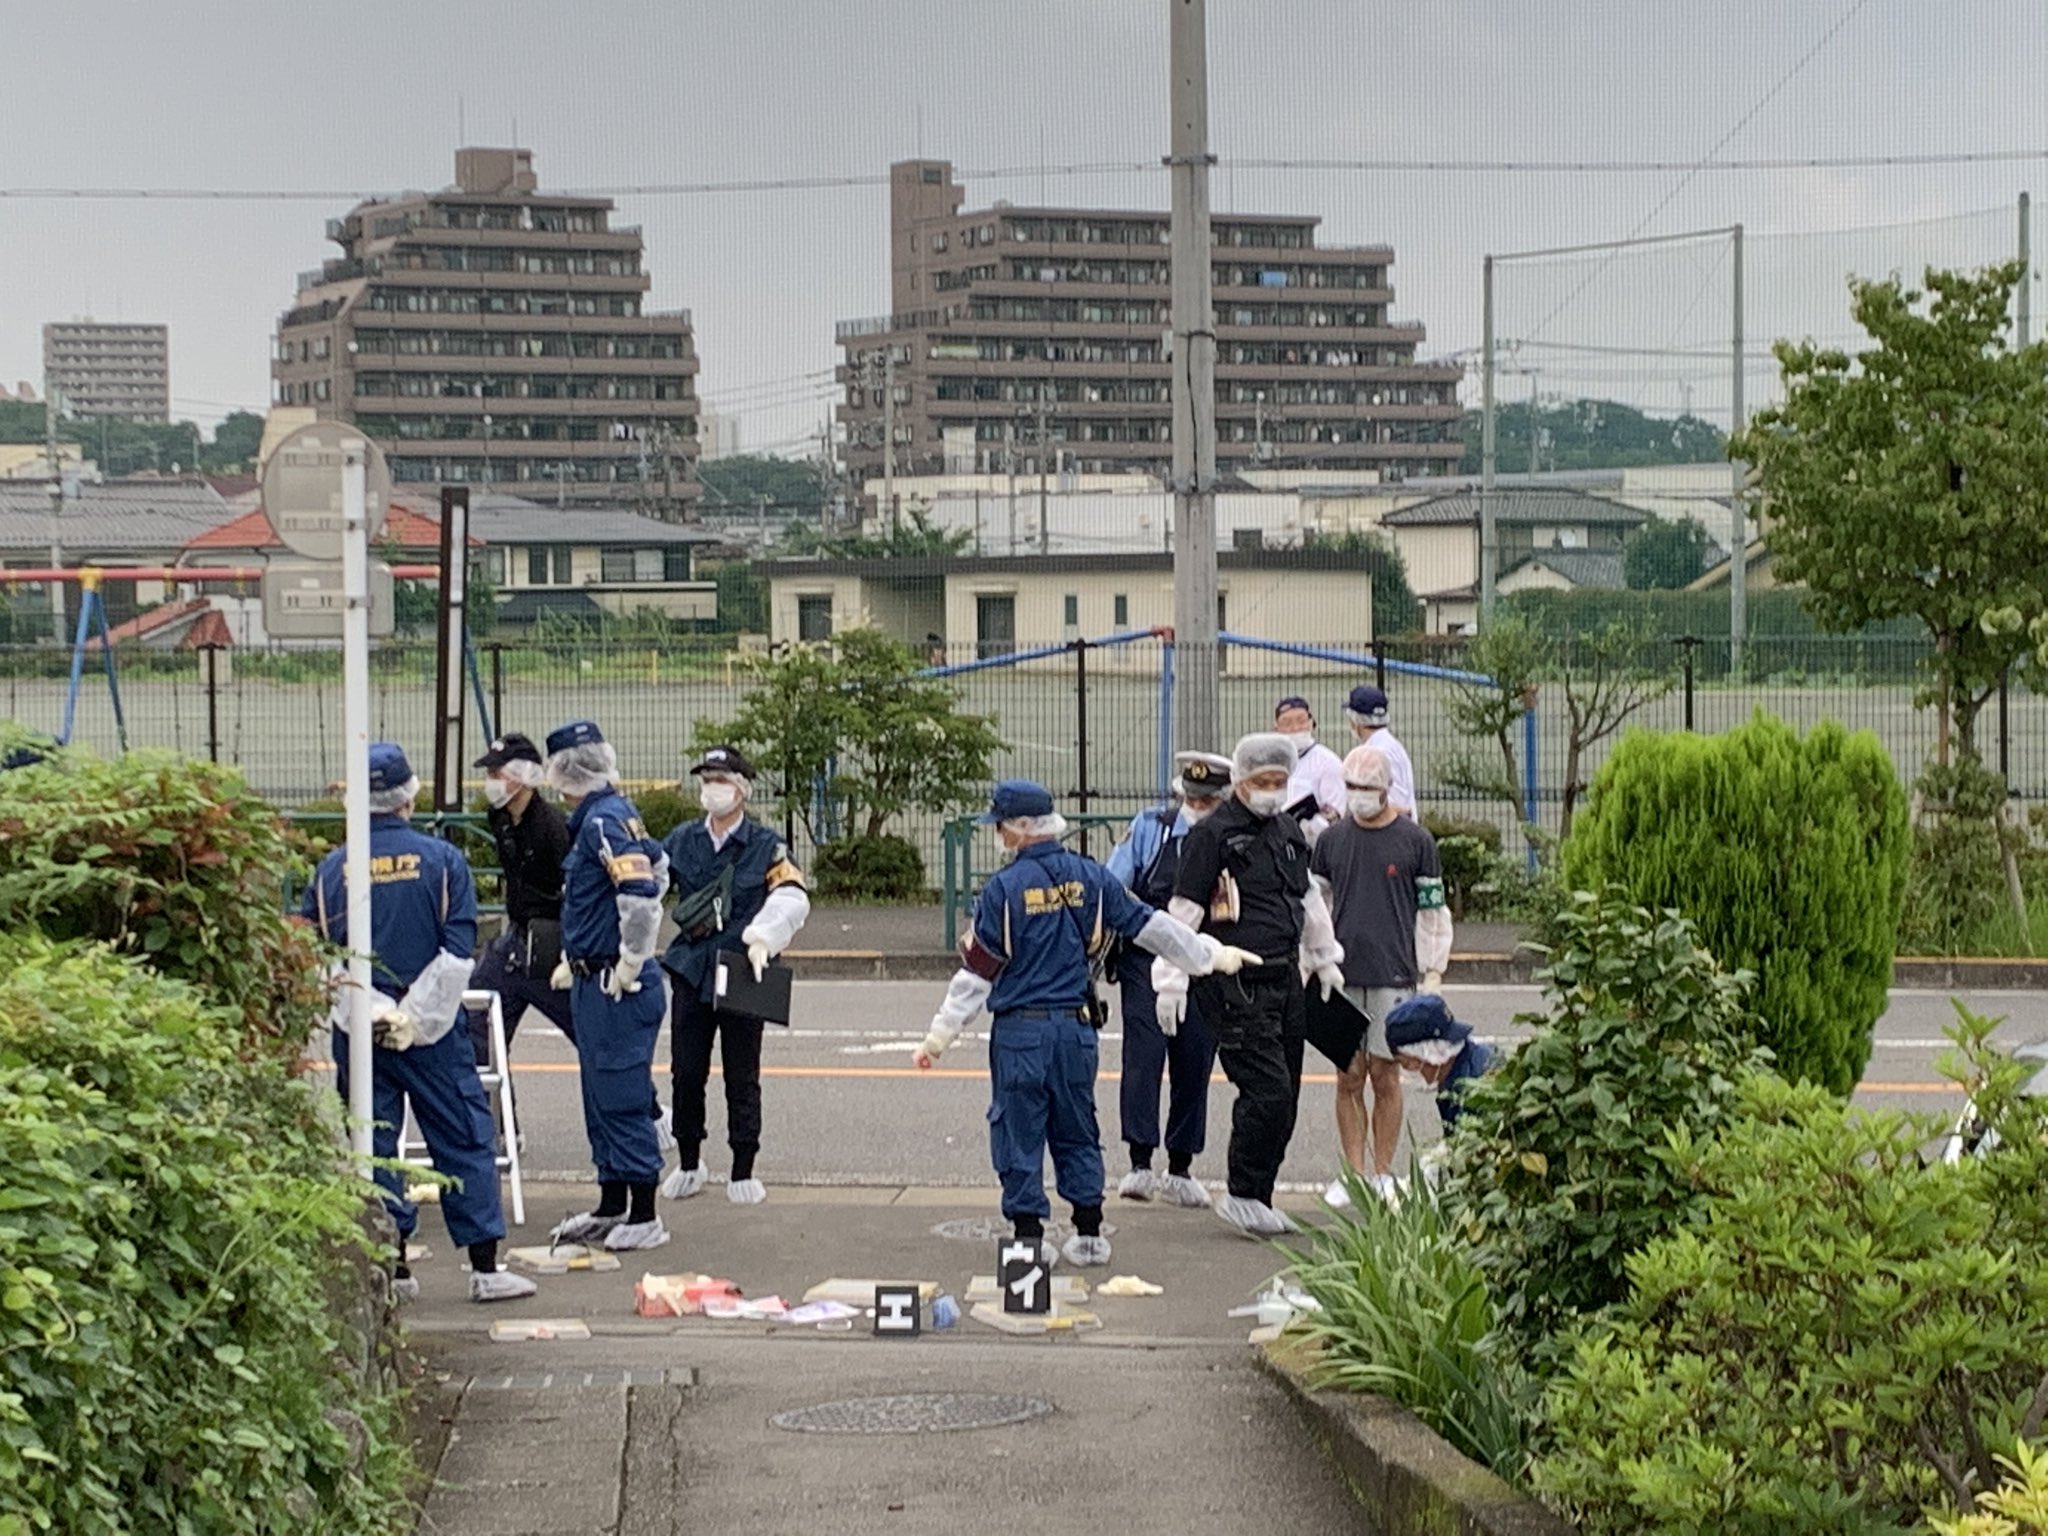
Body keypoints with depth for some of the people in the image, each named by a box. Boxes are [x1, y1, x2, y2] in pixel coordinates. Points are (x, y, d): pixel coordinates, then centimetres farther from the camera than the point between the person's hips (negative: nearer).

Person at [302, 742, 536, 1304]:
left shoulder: (331, 870, 0)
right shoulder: (441, 861, -4)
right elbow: (458, 952, -9)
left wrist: (367, 1013, -3)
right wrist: (415, 1018, -8)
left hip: (357, 1032, 1)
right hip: (433, 1032, -1)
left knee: (371, 1144, 10)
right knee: (464, 1140, 5)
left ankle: (392, 1264, 11)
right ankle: (485, 1267, 4)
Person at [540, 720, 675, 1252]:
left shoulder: (605, 822, -17)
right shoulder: (610, 816, 12)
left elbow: (642, 895, -27)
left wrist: (628, 968, -17)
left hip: (618, 987, -10)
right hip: (593, 980, 10)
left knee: (622, 1099, -4)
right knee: (602, 1098, 16)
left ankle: (645, 1217, 2)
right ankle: (611, 1208, 26)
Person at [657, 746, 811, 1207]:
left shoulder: (766, 847, -3)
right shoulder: (682, 841, 7)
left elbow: (792, 899, -13)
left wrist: (762, 939, -29)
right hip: (692, 973, 3)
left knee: (741, 1078, 4)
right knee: (686, 1073, 6)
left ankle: (743, 1172, 14)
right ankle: (689, 1164, 23)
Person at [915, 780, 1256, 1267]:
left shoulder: (1004, 888, -10)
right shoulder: (1089, 877, 3)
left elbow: (977, 972, -9)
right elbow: (1150, 927, 10)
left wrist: (939, 1038, -3)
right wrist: (1214, 956, 22)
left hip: (1020, 1030, -4)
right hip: (1077, 1026, 5)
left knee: (1018, 1132, 4)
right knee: (1077, 1131, 15)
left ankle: (1029, 1235, 3)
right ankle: (1090, 1235, 16)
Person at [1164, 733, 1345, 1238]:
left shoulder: (1289, 831, 15)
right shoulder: (1211, 835, -8)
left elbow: (1308, 898, 30)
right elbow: (1182, 912, -9)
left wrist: (1325, 959, 35)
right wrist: (1171, 980, -12)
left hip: (1284, 978, 8)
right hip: (1234, 983, -8)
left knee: (1284, 1101, 8)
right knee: (1268, 1091, -14)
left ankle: (1257, 1202, 17)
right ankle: (1243, 1197, -1)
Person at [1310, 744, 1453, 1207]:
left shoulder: (1415, 840, 2)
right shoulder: (1332, 839, 10)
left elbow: (1433, 910, 4)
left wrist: (1433, 973, -1)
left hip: (1394, 974, -2)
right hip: (1342, 976, 2)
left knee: (1385, 1077, 0)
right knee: (1349, 1077, 2)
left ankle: (1383, 1174, 7)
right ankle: (1353, 1174, 7)